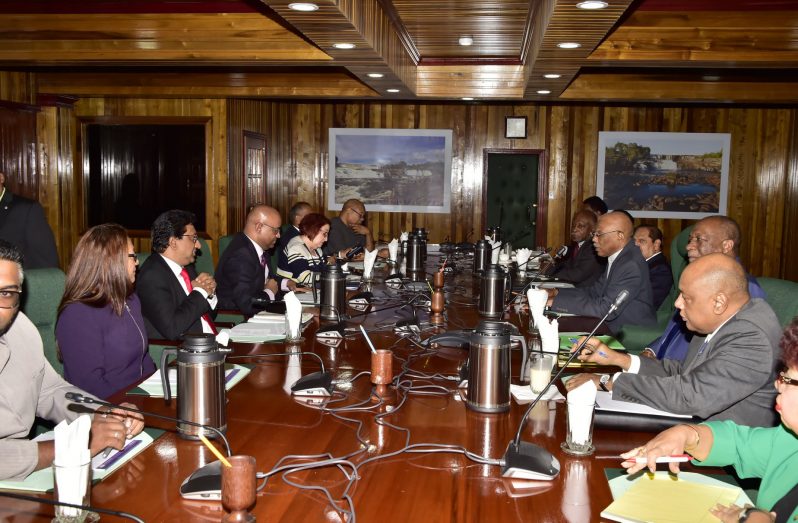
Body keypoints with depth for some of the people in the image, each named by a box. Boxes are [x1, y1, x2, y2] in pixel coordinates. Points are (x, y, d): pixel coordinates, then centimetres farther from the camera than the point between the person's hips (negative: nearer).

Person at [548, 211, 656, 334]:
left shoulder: (632, 265, -24)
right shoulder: (616, 257, 5)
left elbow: (606, 309, -26)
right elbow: (594, 291, 11)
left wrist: (556, 301, -24)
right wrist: (557, 293, 0)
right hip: (614, 329, 8)